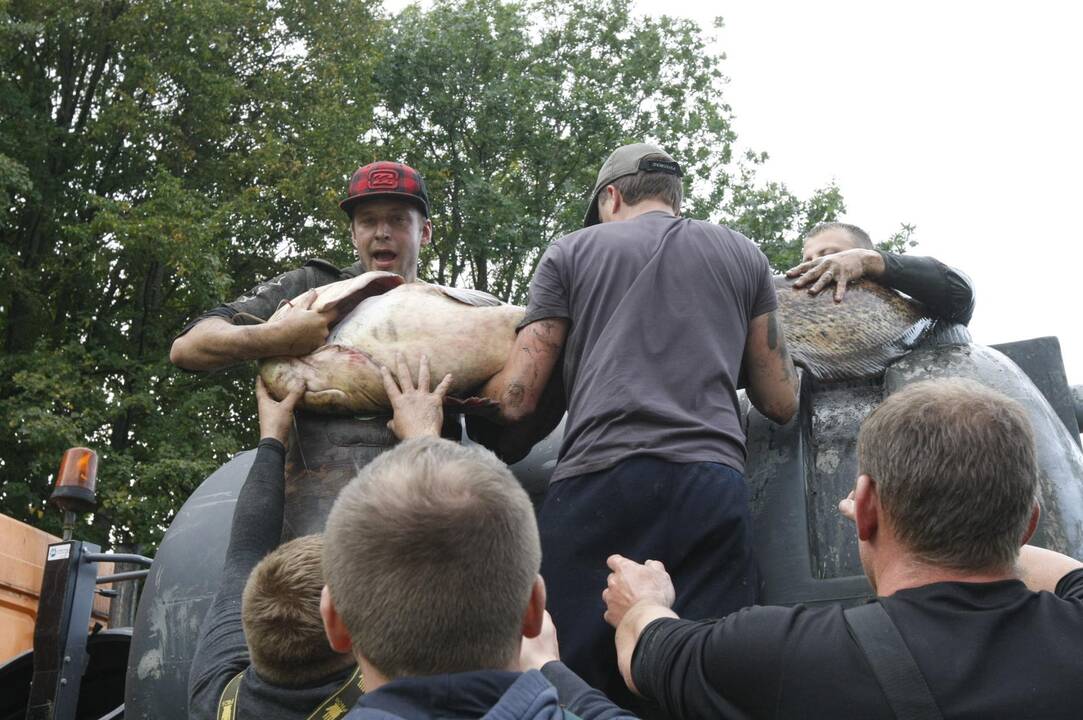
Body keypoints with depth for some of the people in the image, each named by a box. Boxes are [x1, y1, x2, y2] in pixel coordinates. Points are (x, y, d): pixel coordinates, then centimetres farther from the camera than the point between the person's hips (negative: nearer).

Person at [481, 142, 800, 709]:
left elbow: (516, 399, 9)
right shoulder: (743, 254, 20)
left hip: (596, 480, -1)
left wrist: (481, 388, 31)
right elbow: (781, 403, 20)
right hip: (713, 484, 2)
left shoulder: (570, 251, 15)